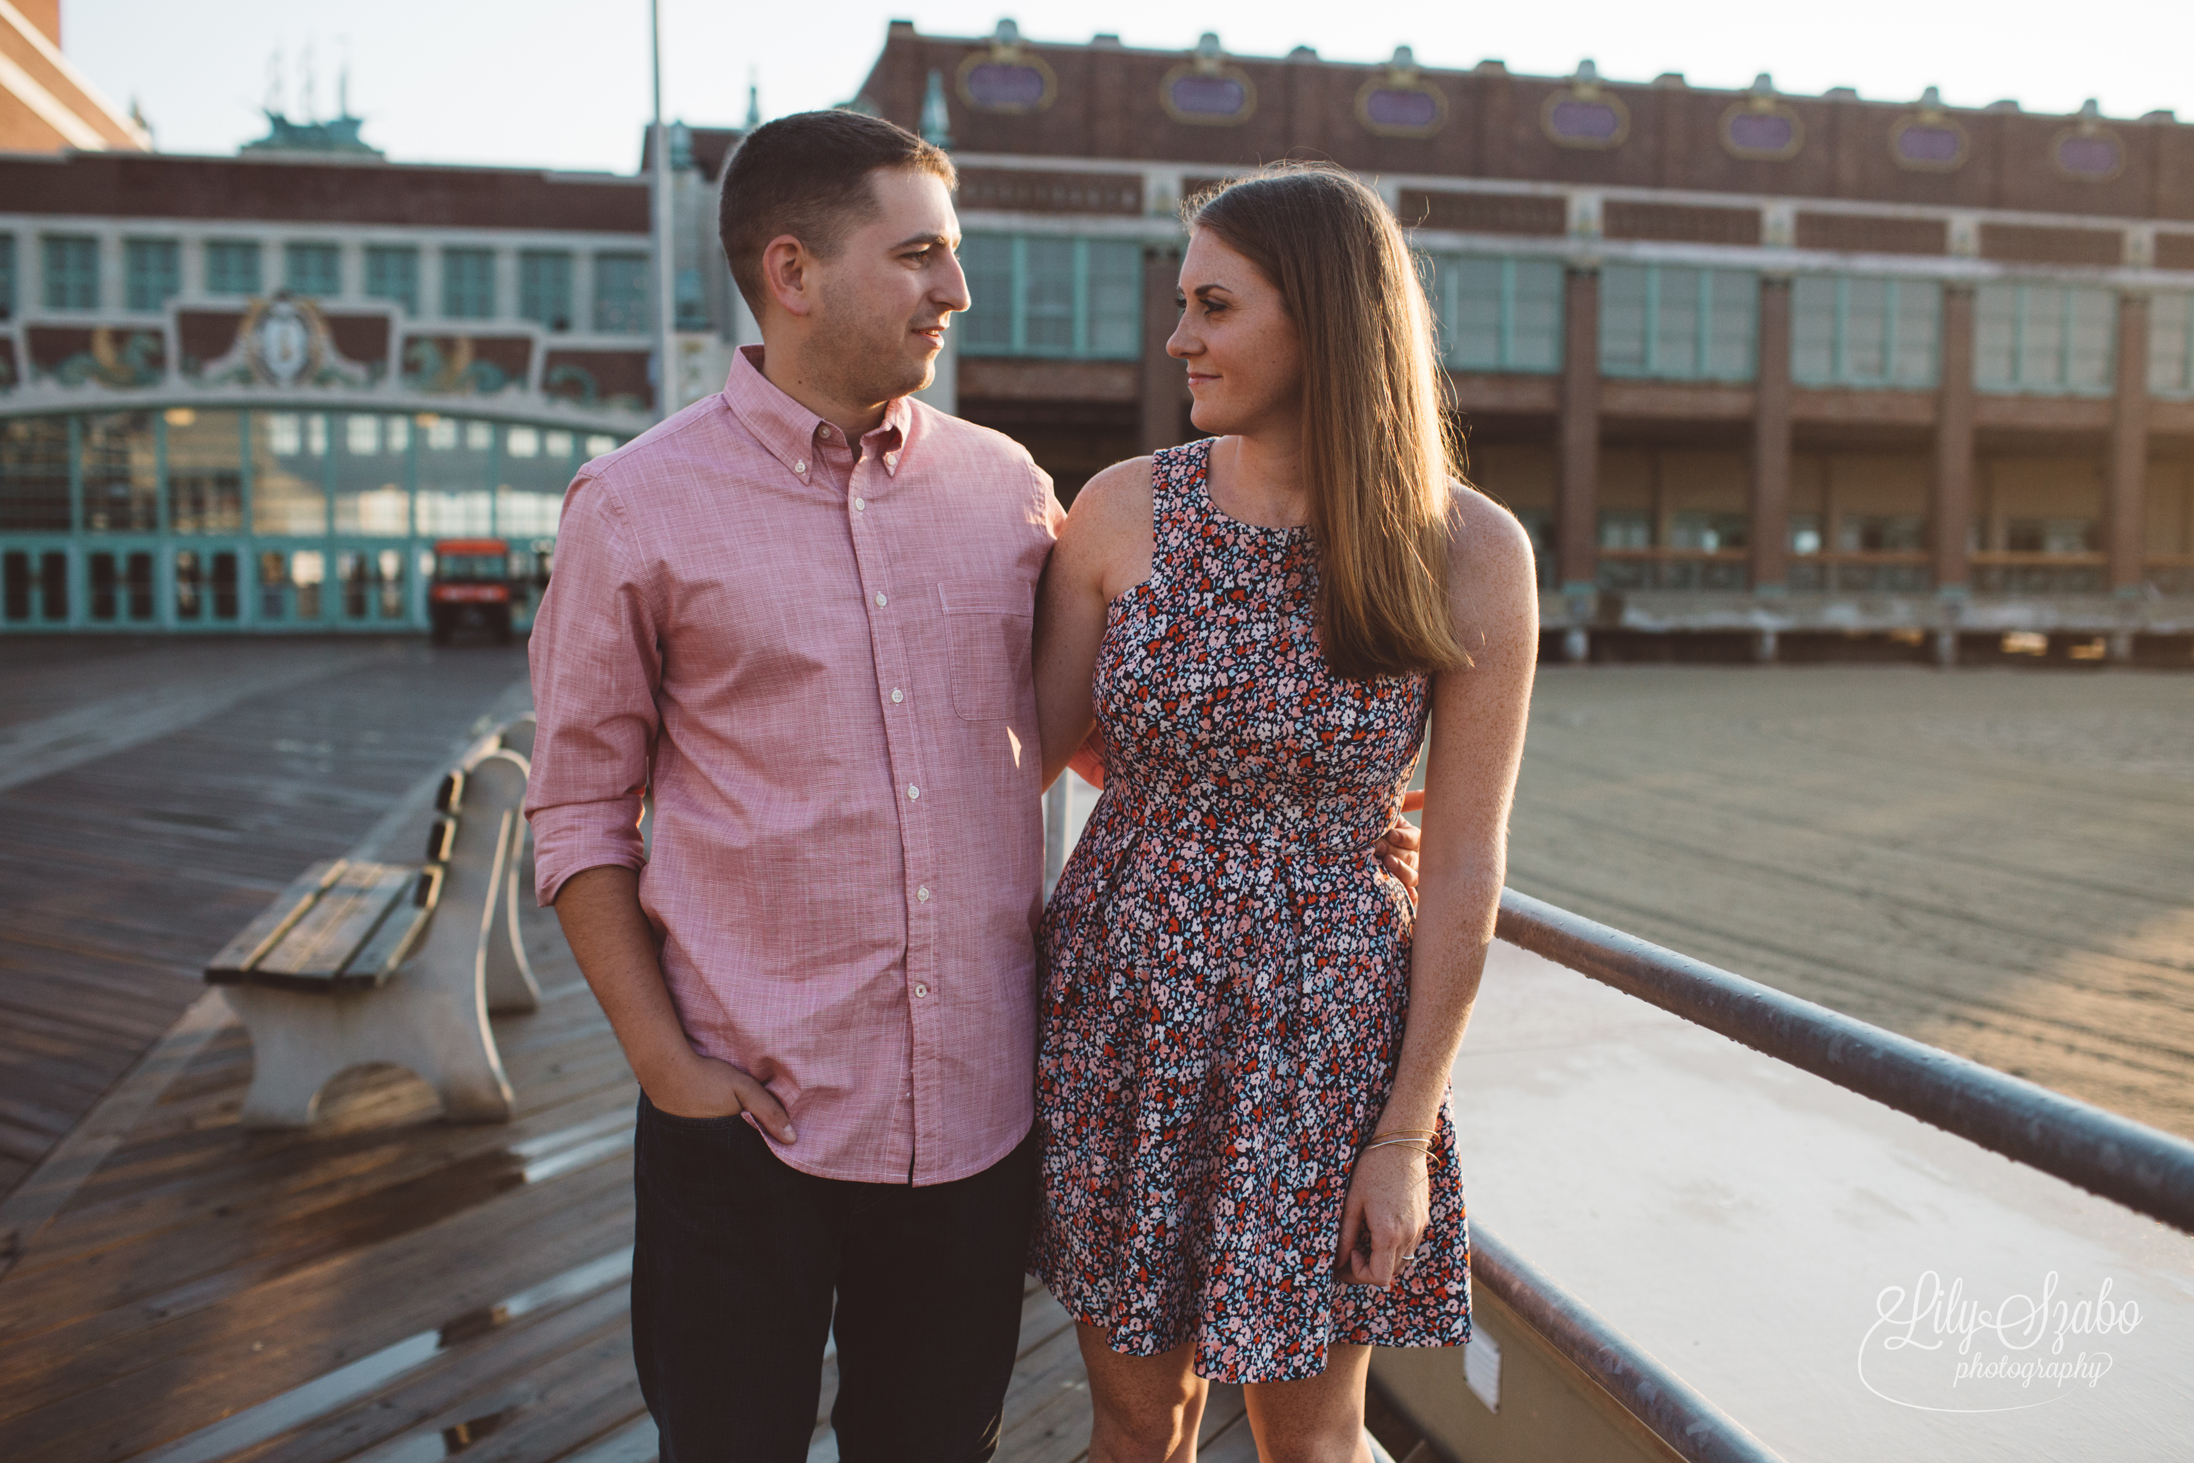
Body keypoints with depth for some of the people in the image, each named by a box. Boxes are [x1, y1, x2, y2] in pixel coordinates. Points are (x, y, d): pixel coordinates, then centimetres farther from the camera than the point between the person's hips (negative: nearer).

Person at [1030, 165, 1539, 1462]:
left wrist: (1407, 1134, -7)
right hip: (1119, 1005, 2)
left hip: (1319, 1028, -1)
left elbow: (1464, 868, -8)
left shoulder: (1470, 553, -11)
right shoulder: (1124, 509, -5)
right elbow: (1032, 750, 3)